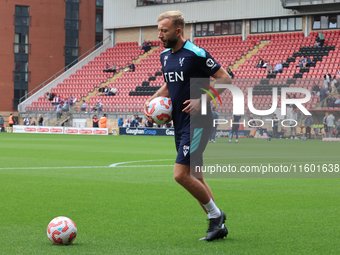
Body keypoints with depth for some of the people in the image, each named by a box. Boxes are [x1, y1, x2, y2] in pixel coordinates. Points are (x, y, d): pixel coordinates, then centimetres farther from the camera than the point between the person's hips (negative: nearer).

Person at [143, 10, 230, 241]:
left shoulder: (196, 54, -14)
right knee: (194, 178, 11)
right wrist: (151, 101, 8)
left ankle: (215, 214, 3)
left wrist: (202, 100, -21)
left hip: (197, 123, -9)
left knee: (181, 175, -14)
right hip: (180, 124, 9)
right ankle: (218, 225, 21)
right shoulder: (165, 56, 11)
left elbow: (225, 79, -12)